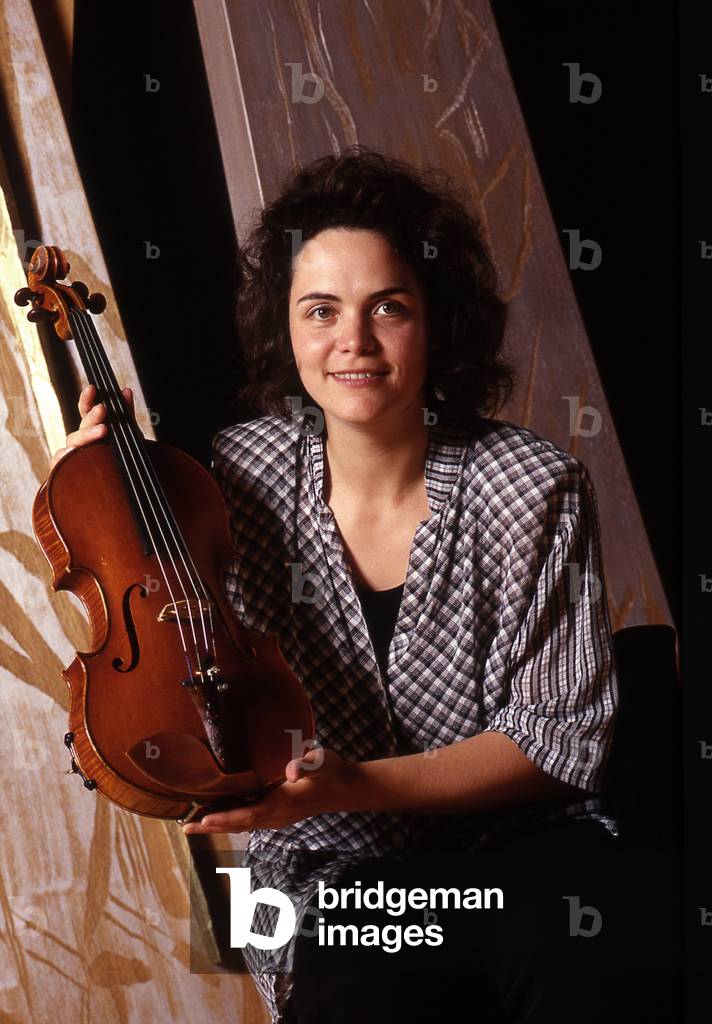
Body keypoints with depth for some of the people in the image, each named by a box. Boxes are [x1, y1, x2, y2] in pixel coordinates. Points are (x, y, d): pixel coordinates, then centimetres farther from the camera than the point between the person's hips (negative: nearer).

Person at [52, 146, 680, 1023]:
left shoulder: (533, 488, -8)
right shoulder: (244, 473, -2)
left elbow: (564, 733, -7)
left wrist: (358, 784, -19)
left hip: (525, 844, 0)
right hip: (341, 872, 1)